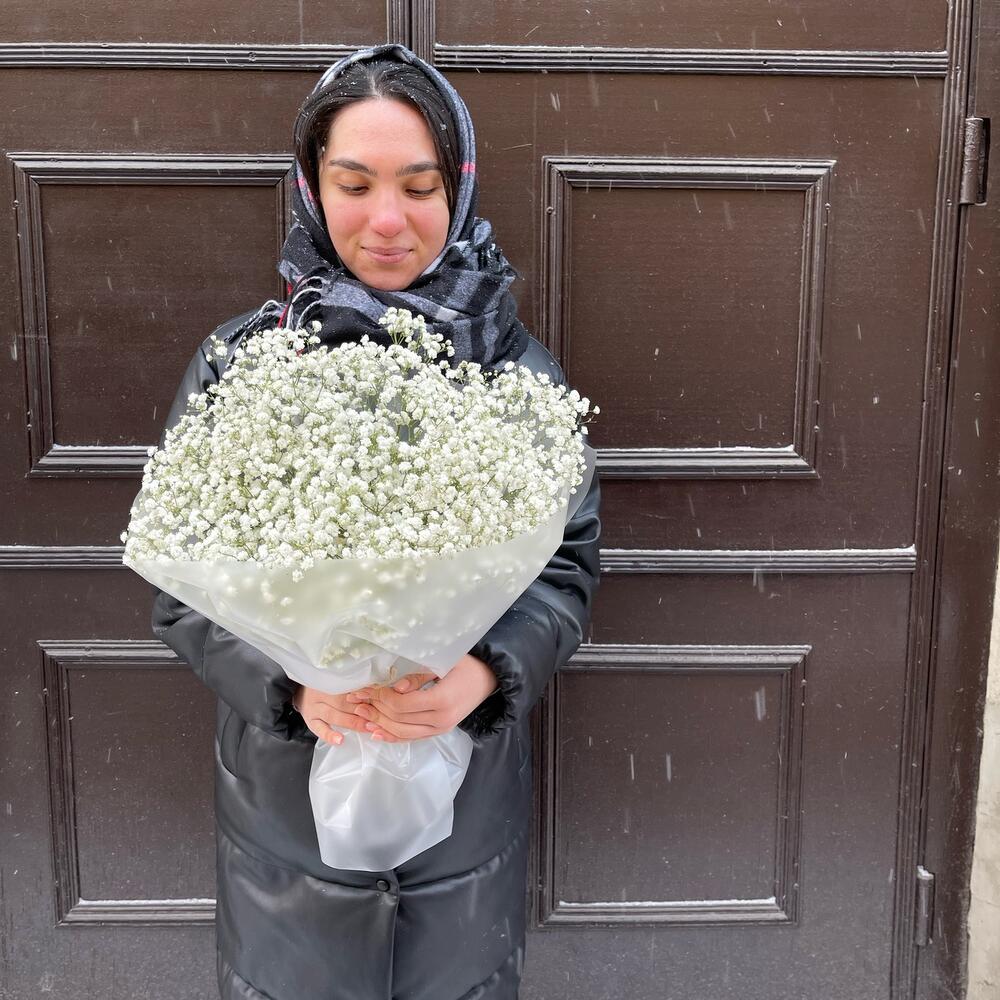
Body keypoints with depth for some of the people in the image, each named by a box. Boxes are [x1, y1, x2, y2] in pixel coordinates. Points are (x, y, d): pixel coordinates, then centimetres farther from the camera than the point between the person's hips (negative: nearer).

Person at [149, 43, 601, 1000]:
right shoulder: (235, 365, -7)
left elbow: (568, 568, -3)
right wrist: (291, 683, -22)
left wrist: (487, 672, -22)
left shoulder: (518, 372, -6)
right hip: (286, 788, 0)